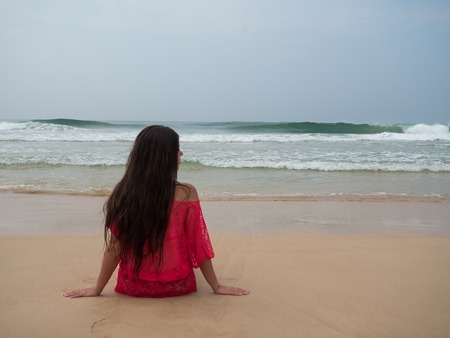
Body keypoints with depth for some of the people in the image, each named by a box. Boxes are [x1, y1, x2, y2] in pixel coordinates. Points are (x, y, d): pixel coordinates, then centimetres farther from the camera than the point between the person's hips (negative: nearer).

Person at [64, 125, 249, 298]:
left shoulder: (123, 193, -14)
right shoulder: (186, 193, -19)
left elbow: (114, 249, -10)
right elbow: (199, 246, -13)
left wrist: (97, 289, 3)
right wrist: (217, 287, -1)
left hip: (134, 287, 2)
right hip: (176, 286, -1)